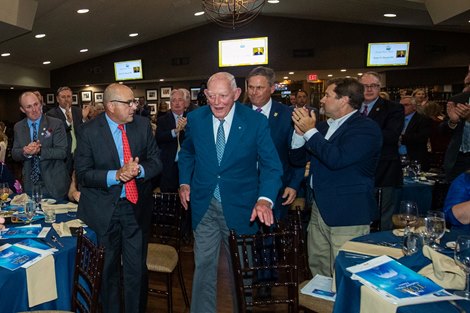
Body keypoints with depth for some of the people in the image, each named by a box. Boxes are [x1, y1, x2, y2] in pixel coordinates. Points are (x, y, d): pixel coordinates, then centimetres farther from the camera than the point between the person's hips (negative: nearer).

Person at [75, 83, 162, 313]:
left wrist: (139, 170, -19)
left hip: (136, 206, 2)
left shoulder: (143, 125, -1)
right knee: (107, 268, 15)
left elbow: (156, 162, 2)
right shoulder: (89, 131, -9)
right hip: (102, 208, -1)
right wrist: (116, 175, -23)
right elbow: (82, 174, -9)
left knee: (137, 268, 9)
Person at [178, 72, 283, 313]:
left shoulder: (256, 122, -12)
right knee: (204, 266, 12)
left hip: (240, 206, -1)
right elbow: (187, 153, 16)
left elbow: (271, 165, -11)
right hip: (204, 205, 2)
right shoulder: (195, 118, -3)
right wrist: (184, 182, 4)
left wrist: (265, 199, -27)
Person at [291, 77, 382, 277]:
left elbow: (336, 159, -26)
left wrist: (310, 131, -16)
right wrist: (300, 132, -5)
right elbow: (298, 158, 12)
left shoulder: (366, 129, -12)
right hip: (319, 208, 8)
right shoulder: (323, 126, 11)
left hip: (348, 214, -7)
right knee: (317, 270, 18)